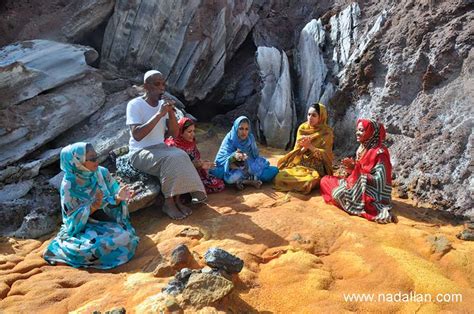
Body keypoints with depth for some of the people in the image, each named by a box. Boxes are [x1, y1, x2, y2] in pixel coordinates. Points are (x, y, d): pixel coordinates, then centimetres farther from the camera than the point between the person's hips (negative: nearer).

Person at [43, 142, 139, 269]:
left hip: (107, 223, 4)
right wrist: (93, 207, -28)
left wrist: (118, 198, -24)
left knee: (125, 237, -26)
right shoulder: (69, 185, -15)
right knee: (94, 246, -34)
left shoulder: (102, 173, -6)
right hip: (82, 227, -3)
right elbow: (72, 219, -12)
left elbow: (113, 205, 0)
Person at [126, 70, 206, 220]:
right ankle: (169, 202, -17)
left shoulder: (163, 103, 5)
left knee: (181, 156, -24)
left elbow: (175, 133, 3)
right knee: (170, 159, -31)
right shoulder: (135, 105, -12)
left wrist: (171, 111, -13)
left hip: (160, 148, 6)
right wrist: (159, 114, -27)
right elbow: (136, 135, -25)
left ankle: (178, 199, -13)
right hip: (140, 153, -5)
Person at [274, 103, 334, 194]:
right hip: (299, 164, 4)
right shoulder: (302, 128, 3)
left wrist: (310, 146, -23)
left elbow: (325, 155, -12)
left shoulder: (327, 132, -8)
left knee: (305, 183, -34)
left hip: (316, 168, -4)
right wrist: (304, 147, -20)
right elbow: (297, 150, 2)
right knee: (280, 177, -19)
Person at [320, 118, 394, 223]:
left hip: (371, 192, -9)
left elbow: (379, 181, -23)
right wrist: (351, 168, -8)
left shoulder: (380, 153, -20)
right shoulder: (362, 148, 6)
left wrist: (356, 169, -24)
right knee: (325, 180, 6)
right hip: (358, 184, 9)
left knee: (339, 193, -27)